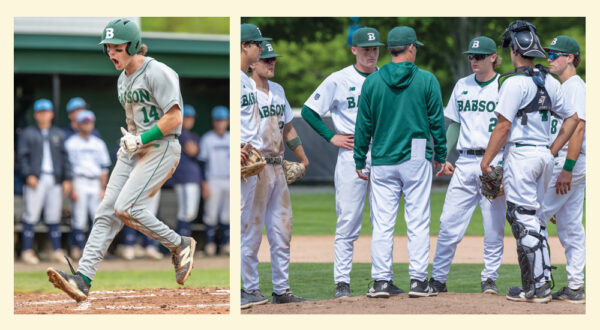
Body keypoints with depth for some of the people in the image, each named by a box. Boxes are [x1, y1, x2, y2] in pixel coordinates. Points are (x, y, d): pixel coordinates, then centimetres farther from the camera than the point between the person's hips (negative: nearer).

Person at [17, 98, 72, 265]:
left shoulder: (59, 134, 18)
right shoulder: (27, 134, 7)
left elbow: (65, 157, 15)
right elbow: (22, 157, 0)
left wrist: (67, 179, 6)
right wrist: (28, 175, -13)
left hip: (55, 180, 3)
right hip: (36, 179, -3)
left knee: (54, 216, 3)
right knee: (31, 215, -8)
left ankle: (57, 251, 7)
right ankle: (27, 251, -6)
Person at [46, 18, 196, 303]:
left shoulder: (157, 73, -13)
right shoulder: (124, 79, 15)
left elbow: (174, 118, -18)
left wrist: (140, 140, -17)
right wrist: (126, 143, 12)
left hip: (160, 148, -9)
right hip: (134, 150, 9)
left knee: (126, 208, -20)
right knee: (107, 212, -5)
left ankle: (179, 245, 1)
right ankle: (82, 279, -13)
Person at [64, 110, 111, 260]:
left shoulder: (99, 143, 17)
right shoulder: (71, 143, 3)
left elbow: (104, 168, 16)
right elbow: (68, 167, -2)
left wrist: (103, 188, 7)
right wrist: (72, 189, -10)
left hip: (96, 182, 4)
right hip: (79, 181, -4)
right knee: (79, 217, -8)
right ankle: (77, 247, -5)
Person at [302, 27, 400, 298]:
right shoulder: (338, 80, -1)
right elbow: (308, 110, 2)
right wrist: (332, 137, -4)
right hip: (351, 155, -4)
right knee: (348, 222, -5)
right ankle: (342, 282, -2)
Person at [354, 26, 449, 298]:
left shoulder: (372, 81, 1)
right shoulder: (427, 80, -2)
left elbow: (363, 125, 3)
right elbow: (437, 122, 1)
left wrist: (359, 161, 10)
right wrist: (441, 156, 11)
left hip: (382, 161, 1)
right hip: (416, 158, -1)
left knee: (382, 223, 3)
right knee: (418, 221, 2)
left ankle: (381, 281, 1)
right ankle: (418, 281, 1)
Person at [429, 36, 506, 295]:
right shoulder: (462, 86, 13)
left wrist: (505, 163, -12)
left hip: (494, 161, -3)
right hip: (464, 162, 4)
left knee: (493, 224, -1)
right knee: (449, 222, -1)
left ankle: (490, 279, 10)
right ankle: (438, 279, 4)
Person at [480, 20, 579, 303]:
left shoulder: (515, 82, -13)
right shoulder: (549, 82, 10)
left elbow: (503, 125, -16)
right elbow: (572, 119, 16)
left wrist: (486, 160, -10)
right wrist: (552, 152, 17)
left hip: (521, 155, -8)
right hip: (543, 157, 8)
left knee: (523, 219, -4)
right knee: (534, 219, 16)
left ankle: (535, 288, -6)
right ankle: (542, 283, 16)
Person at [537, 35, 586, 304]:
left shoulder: (575, 87, -12)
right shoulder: (561, 88, 19)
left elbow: (577, 128, -21)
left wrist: (567, 169, -27)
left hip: (569, 162, -10)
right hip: (564, 163, 10)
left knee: (535, 217, -10)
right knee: (570, 227, 8)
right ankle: (574, 288, 9)